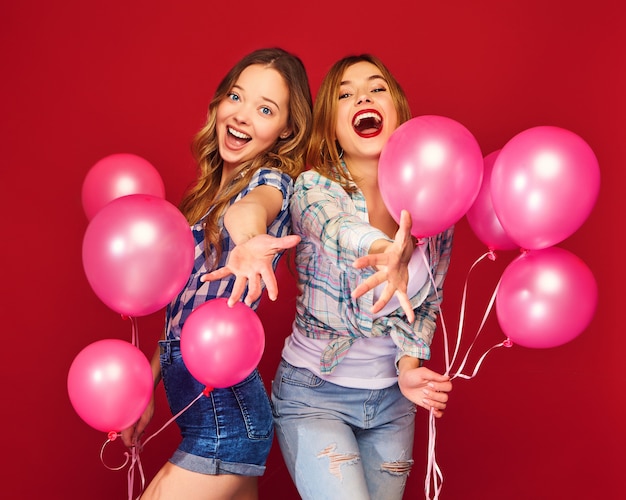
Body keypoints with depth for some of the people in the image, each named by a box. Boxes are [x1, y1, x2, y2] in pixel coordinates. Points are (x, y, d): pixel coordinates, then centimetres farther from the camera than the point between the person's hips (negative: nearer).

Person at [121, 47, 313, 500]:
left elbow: (250, 208, -37)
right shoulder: (211, 190, 13)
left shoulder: (272, 182, -10)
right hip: (192, 400, 8)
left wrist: (246, 241, -59)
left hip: (224, 409, -8)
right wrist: (147, 387, 14)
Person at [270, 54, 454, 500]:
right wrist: (386, 252, -60)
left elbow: (426, 303, 6)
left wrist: (408, 366, -11)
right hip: (314, 392, -3)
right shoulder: (313, 188, -14)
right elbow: (337, 227, -38)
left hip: (392, 398, 4)